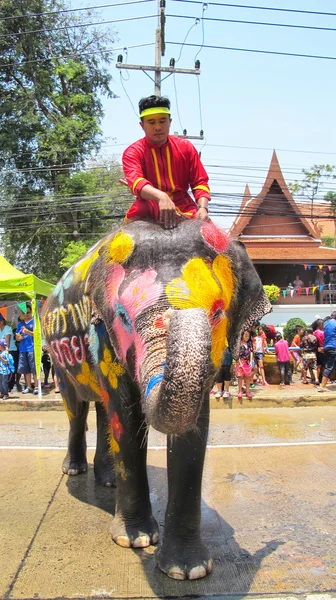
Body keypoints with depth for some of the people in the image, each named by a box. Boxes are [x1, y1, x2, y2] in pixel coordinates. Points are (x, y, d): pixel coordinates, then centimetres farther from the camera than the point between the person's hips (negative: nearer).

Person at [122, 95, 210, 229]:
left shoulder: (185, 147, 8)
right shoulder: (133, 152, -2)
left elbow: (200, 182, 7)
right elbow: (135, 180, -22)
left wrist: (202, 207, -15)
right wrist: (161, 197, -43)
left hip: (184, 210, 2)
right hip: (147, 213, -1)